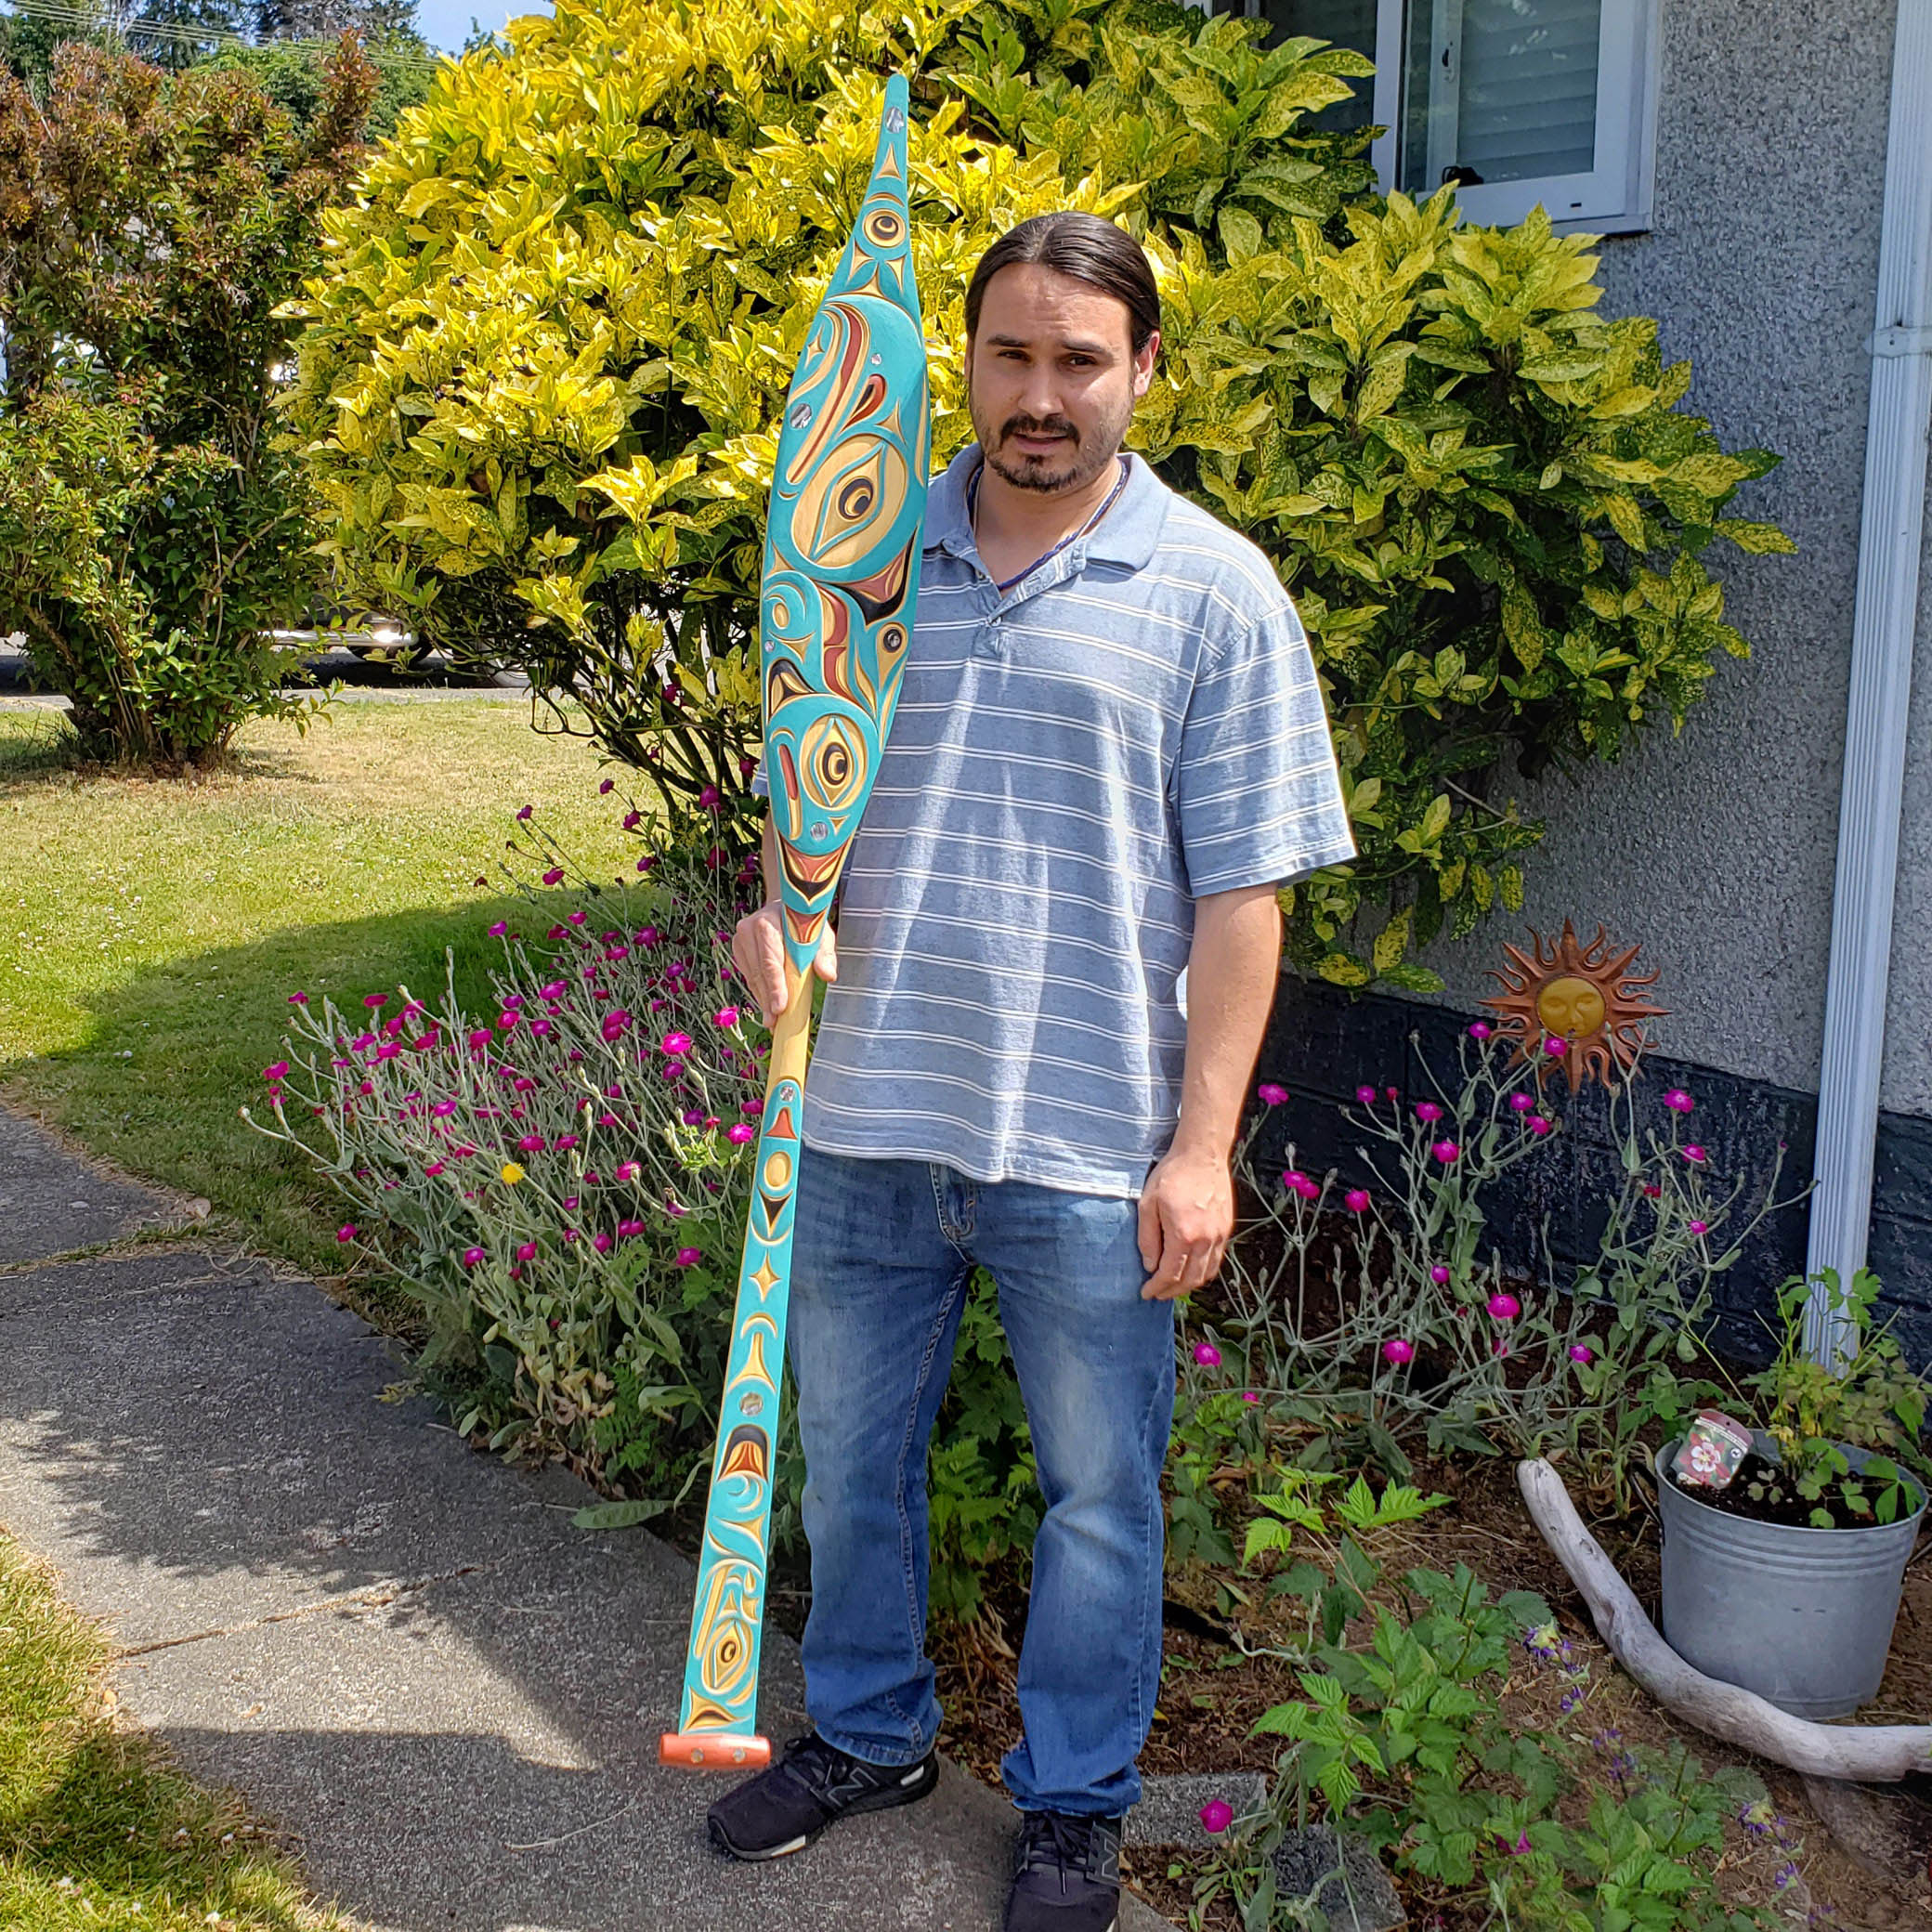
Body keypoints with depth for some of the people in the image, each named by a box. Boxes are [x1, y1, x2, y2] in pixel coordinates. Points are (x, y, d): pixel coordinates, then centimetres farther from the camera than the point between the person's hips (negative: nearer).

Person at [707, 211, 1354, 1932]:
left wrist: (1203, 1143, -11)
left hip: (1088, 1142, -3)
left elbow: (1243, 895, -7)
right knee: (848, 1453, 19)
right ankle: (869, 1735, 43)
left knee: (1098, 1491, 11)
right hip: (864, 1107, 4)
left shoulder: (1214, 592, -5)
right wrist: (778, 908, -7)